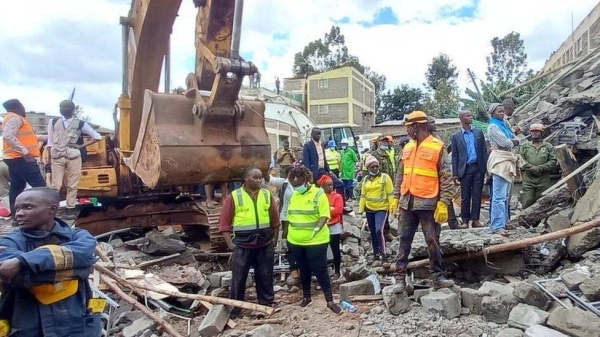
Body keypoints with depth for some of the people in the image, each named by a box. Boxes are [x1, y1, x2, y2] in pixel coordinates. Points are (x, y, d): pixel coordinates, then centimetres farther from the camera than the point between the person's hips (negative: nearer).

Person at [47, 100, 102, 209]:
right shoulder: (53, 122, 4)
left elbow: (98, 137, 2)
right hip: (57, 158, 1)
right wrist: (49, 159, 5)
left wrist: (82, 145, -4)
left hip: (74, 158, 0)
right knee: (56, 185, -2)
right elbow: (50, 142, 8)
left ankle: (70, 208, 12)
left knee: (72, 185, 4)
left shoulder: (80, 124, 0)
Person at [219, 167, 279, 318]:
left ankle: (267, 305, 28)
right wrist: (230, 243, -9)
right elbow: (224, 222, -4)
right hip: (242, 245, -2)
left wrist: (274, 239, 7)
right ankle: (234, 309, 22)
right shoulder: (234, 196, -5)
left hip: (265, 245, 3)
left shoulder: (267, 195, 5)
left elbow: (275, 219, 10)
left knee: (265, 277, 12)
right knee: (238, 278, 7)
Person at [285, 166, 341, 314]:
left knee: (320, 270, -1)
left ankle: (330, 301, 10)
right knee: (304, 270, 17)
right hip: (296, 241, 5)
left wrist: (317, 228, -31)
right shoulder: (293, 196, 8)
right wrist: (287, 235, 16)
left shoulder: (319, 194, -10)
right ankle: (306, 296, 32)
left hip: (316, 241, -5)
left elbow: (325, 215, -16)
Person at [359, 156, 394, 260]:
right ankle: (376, 253, 23)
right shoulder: (365, 179, 8)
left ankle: (383, 252, -2)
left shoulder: (385, 177, -4)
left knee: (379, 230, -19)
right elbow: (363, 195, 12)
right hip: (369, 210, 5)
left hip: (381, 209, -5)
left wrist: (392, 207, -11)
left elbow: (390, 194, -6)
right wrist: (361, 209, 9)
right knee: (373, 233, 11)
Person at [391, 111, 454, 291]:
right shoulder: (407, 148, 12)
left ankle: (438, 276, 19)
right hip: (407, 203, 5)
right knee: (405, 241, 8)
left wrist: (443, 203, -12)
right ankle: (400, 277, 15)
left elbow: (446, 178, -7)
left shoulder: (438, 147, -4)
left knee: (432, 241, 4)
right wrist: (396, 197, 12)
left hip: (428, 203, -5)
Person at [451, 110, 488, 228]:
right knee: (465, 196, 3)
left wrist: (487, 168, 0)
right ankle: (465, 220, 11)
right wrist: (455, 174, -3)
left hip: (478, 168, 2)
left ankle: (475, 219, 8)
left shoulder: (478, 132, 10)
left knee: (477, 195, 2)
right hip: (465, 169, -2)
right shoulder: (456, 136, 4)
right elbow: (455, 156, 2)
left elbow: (484, 151, 9)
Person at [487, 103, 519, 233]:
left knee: (506, 195, 12)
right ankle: (497, 225, -13)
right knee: (499, 195, -13)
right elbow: (505, 143, -14)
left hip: (507, 159, 9)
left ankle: (503, 221, 19)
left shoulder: (504, 125, 19)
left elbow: (515, 141, 13)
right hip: (499, 159, -9)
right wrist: (513, 141, 6)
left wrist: (510, 141, -7)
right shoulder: (493, 126, -6)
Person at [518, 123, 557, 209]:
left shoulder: (549, 147, 9)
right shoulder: (525, 146, 11)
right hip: (528, 180, 0)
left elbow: (553, 161, 0)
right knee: (527, 202, -5)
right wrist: (531, 168, -15)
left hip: (543, 180, 0)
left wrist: (540, 168, -13)